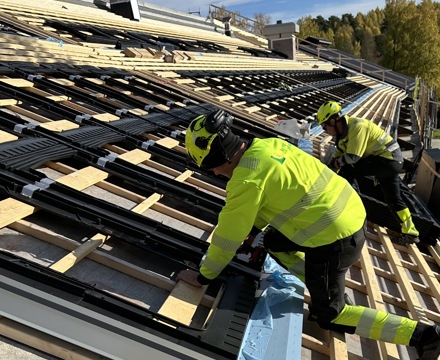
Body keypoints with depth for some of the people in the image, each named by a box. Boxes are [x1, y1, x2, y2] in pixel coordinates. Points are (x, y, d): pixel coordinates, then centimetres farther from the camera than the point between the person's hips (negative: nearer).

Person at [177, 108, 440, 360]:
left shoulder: (246, 178, -21)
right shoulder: (268, 145, 5)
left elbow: (228, 234, -13)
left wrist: (203, 276, 3)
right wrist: (252, 232, 27)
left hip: (335, 240, -9)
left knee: (328, 316, 12)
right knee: (274, 241, 20)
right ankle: (330, 291, 23)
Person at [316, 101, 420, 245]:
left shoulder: (356, 126, -26)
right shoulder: (344, 130, 4)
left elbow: (352, 157, -32)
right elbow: (339, 155, 10)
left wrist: (338, 161, -11)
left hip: (387, 158, -10)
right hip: (392, 161, 10)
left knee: (348, 170, -17)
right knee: (393, 199, 18)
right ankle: (410, 233, 30)